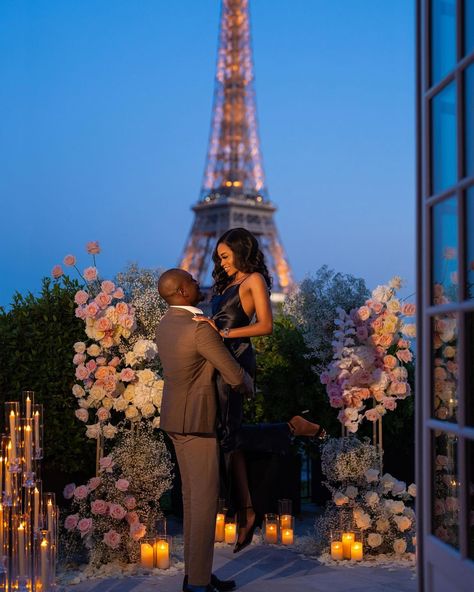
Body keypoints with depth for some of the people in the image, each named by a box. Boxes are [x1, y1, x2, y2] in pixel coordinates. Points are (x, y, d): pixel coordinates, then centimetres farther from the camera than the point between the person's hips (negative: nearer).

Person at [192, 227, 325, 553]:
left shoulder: (254, 279, -3)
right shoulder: (230, 282, 21)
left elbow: (266, 326, -15)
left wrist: (223, 333, -20)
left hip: (234, 359, -8)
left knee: (227, 435, -10)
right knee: (230, 436, 5)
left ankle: (294, 427, 3)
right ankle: (246, 511, 9)